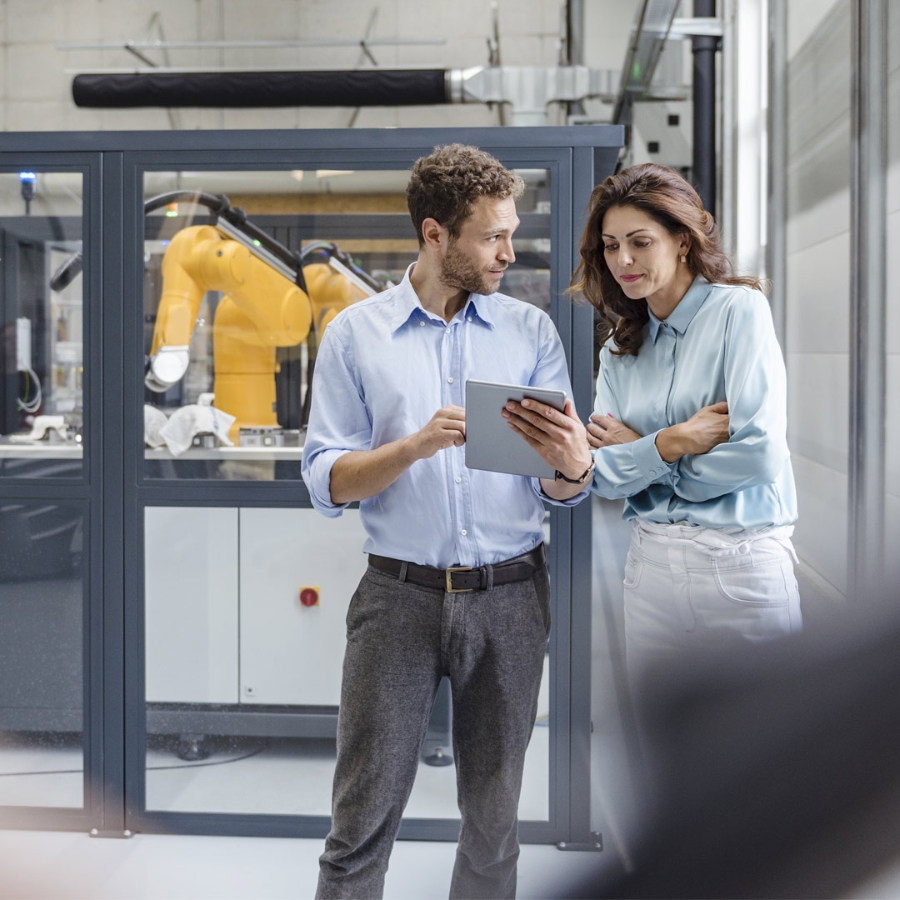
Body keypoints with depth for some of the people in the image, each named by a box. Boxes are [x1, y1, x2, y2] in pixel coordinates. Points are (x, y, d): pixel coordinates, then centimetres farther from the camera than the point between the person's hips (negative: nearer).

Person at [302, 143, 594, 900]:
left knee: (494, 818, 12)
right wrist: (418, 444, -20)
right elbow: (327, 482, -4)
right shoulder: (355, 335, 1)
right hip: (400, 593, -1)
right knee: (364, 817, 2)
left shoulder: (531, 331, 5)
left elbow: (566, 495, 2)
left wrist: (569, 461, -22)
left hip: (509, 595, 2)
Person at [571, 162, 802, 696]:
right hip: (652, 562, 5)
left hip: (741, 560, -5)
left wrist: (641, 451, -3)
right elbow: (605, 476, 3)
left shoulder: (739, 309, -5)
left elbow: (760, 452, -15)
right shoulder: (620, 347, 11)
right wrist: (670, 442, -15)